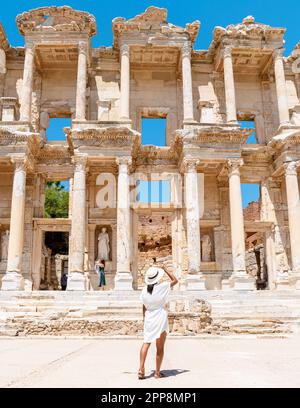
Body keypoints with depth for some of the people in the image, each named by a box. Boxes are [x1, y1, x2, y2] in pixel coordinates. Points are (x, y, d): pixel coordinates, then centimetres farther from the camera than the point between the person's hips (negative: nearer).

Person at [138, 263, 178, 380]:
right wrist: (164, 268, 1)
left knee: (146, 343, 12)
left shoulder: (145, 290, -1)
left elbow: (144, 307, 6)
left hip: (148, 318, 3)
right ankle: (157, 372, 18)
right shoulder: (162, 287, -12)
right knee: (160, 347, 9)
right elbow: (175, 280, 2)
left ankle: (141, 369, 2)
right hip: (160, 318, -3)